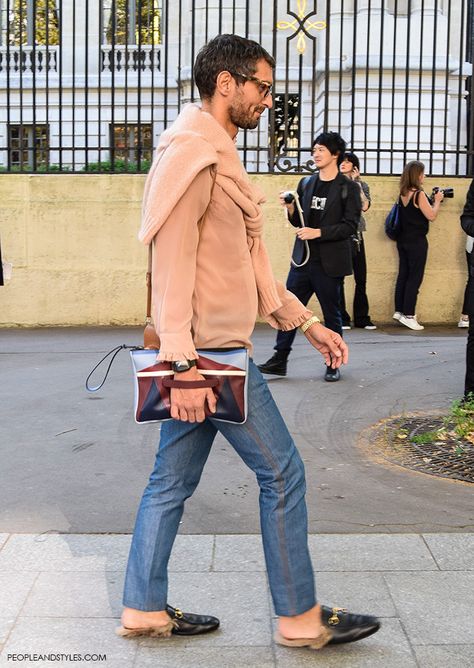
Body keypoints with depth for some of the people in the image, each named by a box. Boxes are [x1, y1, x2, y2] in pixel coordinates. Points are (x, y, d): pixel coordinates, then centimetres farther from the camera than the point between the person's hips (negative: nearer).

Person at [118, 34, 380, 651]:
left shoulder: (218, 154, 19)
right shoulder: (192, 151, -14)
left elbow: (248, 260, 22)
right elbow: (171, 264, -21)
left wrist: (305, 322, 19)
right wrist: (183, 364, -25)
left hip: (205, 352, 10)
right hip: (210, 351, -10)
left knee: (174, 479, 13)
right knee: (282, 471, -1)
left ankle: (145, 610, 23)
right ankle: (300, 617, 11)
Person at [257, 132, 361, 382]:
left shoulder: (348, 188, -4)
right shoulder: (306, 184, 12)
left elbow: (350, 225, -12)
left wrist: (318, 232, -19)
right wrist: (291, 209, -4)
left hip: (329, 263, -5)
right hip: (302, 259, 5)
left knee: (331, 314, 6)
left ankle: (333, 364, 16)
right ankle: (280, 359, 11)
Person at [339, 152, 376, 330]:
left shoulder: (362, 186, 10)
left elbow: (365, 206, -7)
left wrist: (356, 183, -6)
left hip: (355, 235, 2)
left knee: (361, 278, 2)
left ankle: (362, 318, 10)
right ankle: (342, 319, 5)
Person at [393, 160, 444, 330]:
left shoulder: (403, 194, 8)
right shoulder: (419, 194, -16)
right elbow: (431, 216, -15)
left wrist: (432, 201, 12)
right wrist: (437, 201, -1)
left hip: (403, 240, 8)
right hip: (416, 242, -8)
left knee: (403, 275, 13)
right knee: (415, 278, -3)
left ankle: (399, 310, 18)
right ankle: (408, 315, -2)